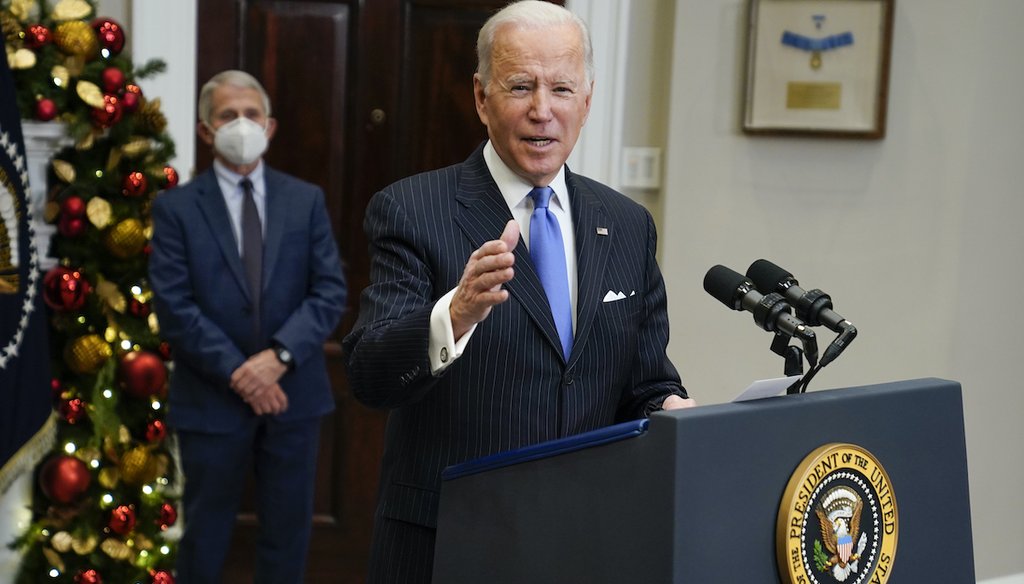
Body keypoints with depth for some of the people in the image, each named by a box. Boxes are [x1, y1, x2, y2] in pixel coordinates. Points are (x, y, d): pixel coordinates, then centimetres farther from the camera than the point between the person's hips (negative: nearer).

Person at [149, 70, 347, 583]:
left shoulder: (306, 200, 5)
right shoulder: (175, 207, -2)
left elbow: (330, 291, -3)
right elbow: (174, 308, -9)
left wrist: (279, 356, -16)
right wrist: (236, 373, -15)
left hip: (293, 394, 2)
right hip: (211, 399, -2)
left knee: (288, 534, 13)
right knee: (205, 537, 12)